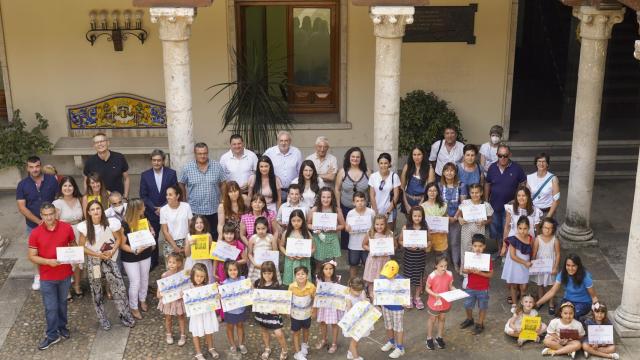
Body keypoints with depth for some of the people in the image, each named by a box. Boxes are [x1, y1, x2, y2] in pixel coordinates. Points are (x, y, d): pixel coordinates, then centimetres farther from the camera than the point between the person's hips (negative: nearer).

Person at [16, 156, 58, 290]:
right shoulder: (22, 185, -8)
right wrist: (39, 221, -19)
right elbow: (22, 207, -11)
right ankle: (38, 276, 34)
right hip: (33, 225, 1)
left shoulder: (52, 180, -8)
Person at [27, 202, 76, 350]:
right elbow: (32, 257, -10)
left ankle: (62, 327, 41)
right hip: (47, 277, -2)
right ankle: (52, 335, 21)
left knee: (62, 303, 21)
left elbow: (73, 246, 6)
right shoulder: (35, 233, -14)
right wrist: (48, 261, -25)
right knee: (50, 307, 6)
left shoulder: (67, 228, -9)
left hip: (65, 274, 2)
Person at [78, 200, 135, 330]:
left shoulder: (111, 223, -16)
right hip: (93, 261, 0)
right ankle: (103, 319, 25)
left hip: (109, 259, 0)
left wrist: (112, 252, -18)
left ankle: (125, 315, 11)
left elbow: (119, 239, -2)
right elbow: (82, 247, -8)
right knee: (97, 291, 9)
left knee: (119, 288, -6)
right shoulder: (84, 227, -15)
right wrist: (99, 255, -16)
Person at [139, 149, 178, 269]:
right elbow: (143, 195, 0)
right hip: (152, 212, 1)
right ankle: (153, 262, 20)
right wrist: (154, 209, -10)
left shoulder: (171, 173, -4)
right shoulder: (145, 175, -1)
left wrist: (163, 208, -10)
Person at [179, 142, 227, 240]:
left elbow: (223, 183, 7)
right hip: (195, 210, -1)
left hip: (213, 210, 1)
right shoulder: (188, 168, -2)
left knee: (214, 238, 6)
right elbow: (181, 184, 9)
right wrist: (185, 199, 7)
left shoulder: (217, 166, 0)